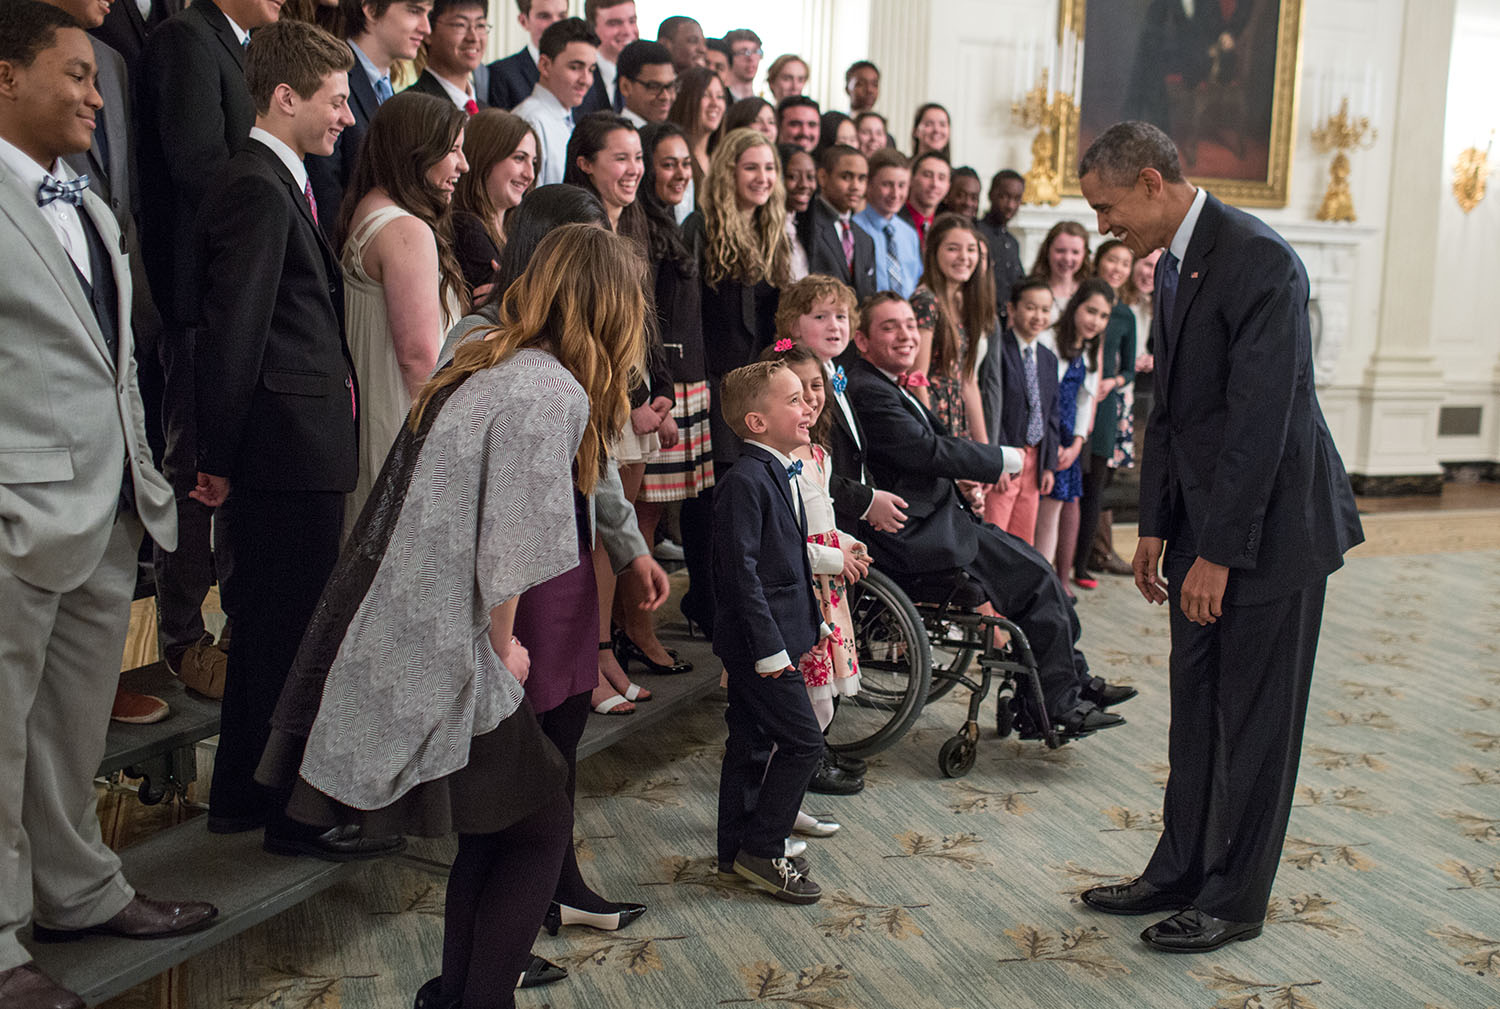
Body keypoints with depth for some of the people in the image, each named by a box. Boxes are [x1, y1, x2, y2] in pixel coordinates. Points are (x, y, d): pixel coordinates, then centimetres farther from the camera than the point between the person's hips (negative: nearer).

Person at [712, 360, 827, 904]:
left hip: (778, 633, 10)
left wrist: (810, 622, 19)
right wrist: (769, 647, -22)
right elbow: (742, 571, -22)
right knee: (803, 741, -6)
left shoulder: (781, 472, 12)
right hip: (758, 638, -10)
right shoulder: (745, 481, -19)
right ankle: (761, 850, 5)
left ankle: (738, 849, 27)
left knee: (750, 745, 16)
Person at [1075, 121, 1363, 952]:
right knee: (1196, 708, 15)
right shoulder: (1174, 263, 10)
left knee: (1256, 720, 4)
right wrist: (1157, 527, 10)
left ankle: (1235, 901, 18)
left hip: (1271, 525, -9)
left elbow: (1260, 416, -23)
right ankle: (1180, 873, 29)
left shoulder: (1258, 260, -19)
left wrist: (1220, 552, -21)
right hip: (1206, 524, 9)